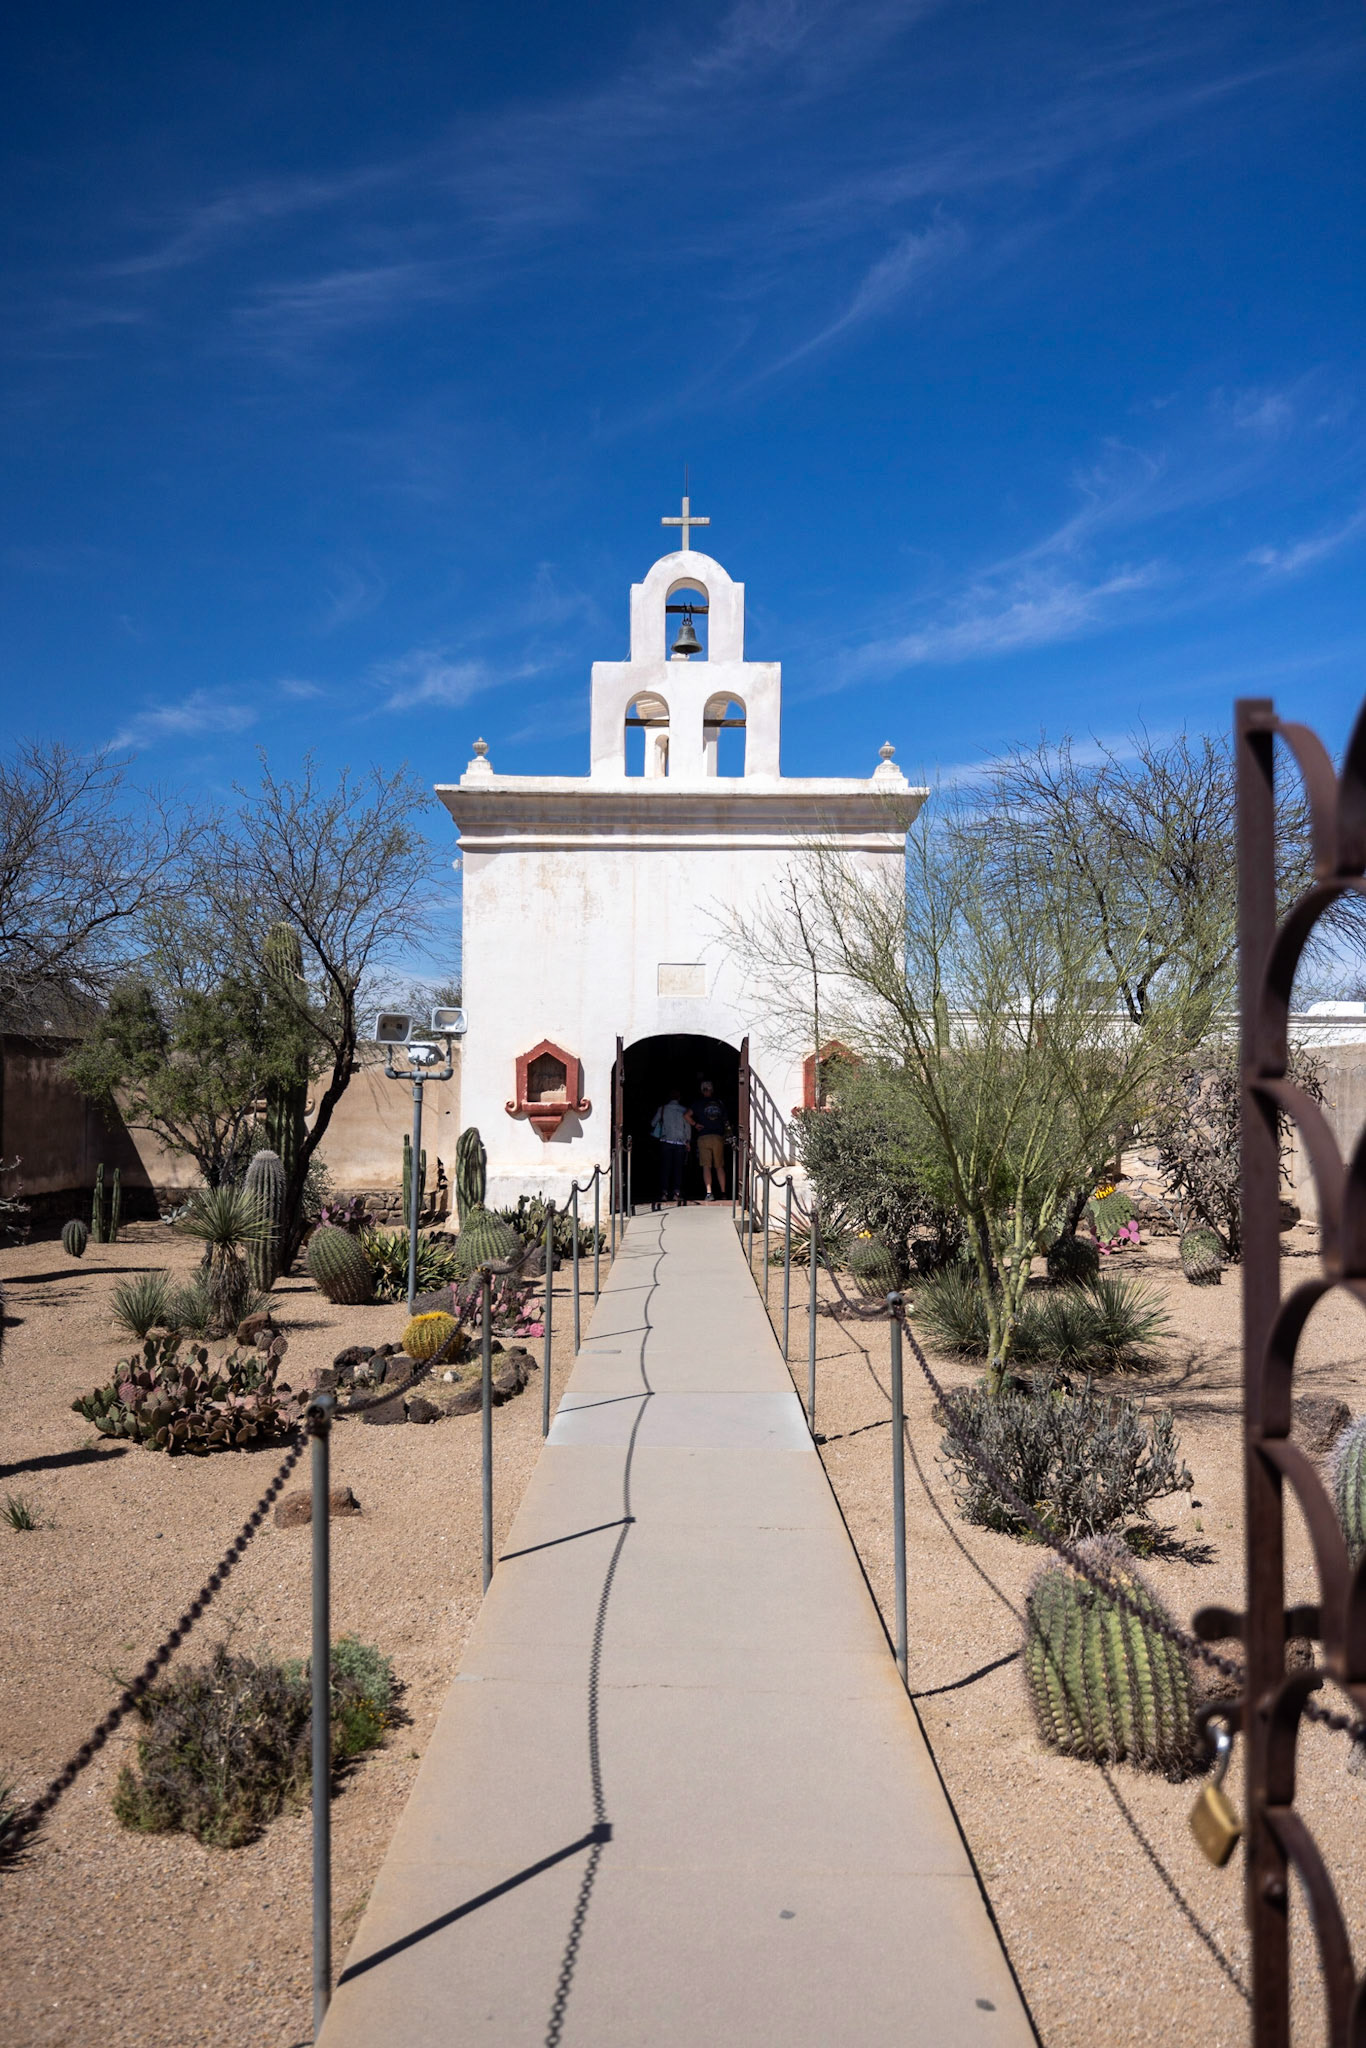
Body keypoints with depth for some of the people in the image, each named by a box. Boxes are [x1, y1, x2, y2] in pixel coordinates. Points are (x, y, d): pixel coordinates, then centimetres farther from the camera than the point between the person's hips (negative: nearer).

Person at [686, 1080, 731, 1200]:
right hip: (718, 1137, 2)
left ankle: (709, 1193, -14)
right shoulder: (720, 1104, 11)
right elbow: (726, 1121, 11)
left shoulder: (699, 1103, 3)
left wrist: (695, 1124, 5)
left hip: (704, 1137, -2)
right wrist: (725, 1135, 19)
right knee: (719, 1166, 10)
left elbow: (687, 1115, -7)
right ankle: (723, 1193, 9)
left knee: (706, 1166, -3)